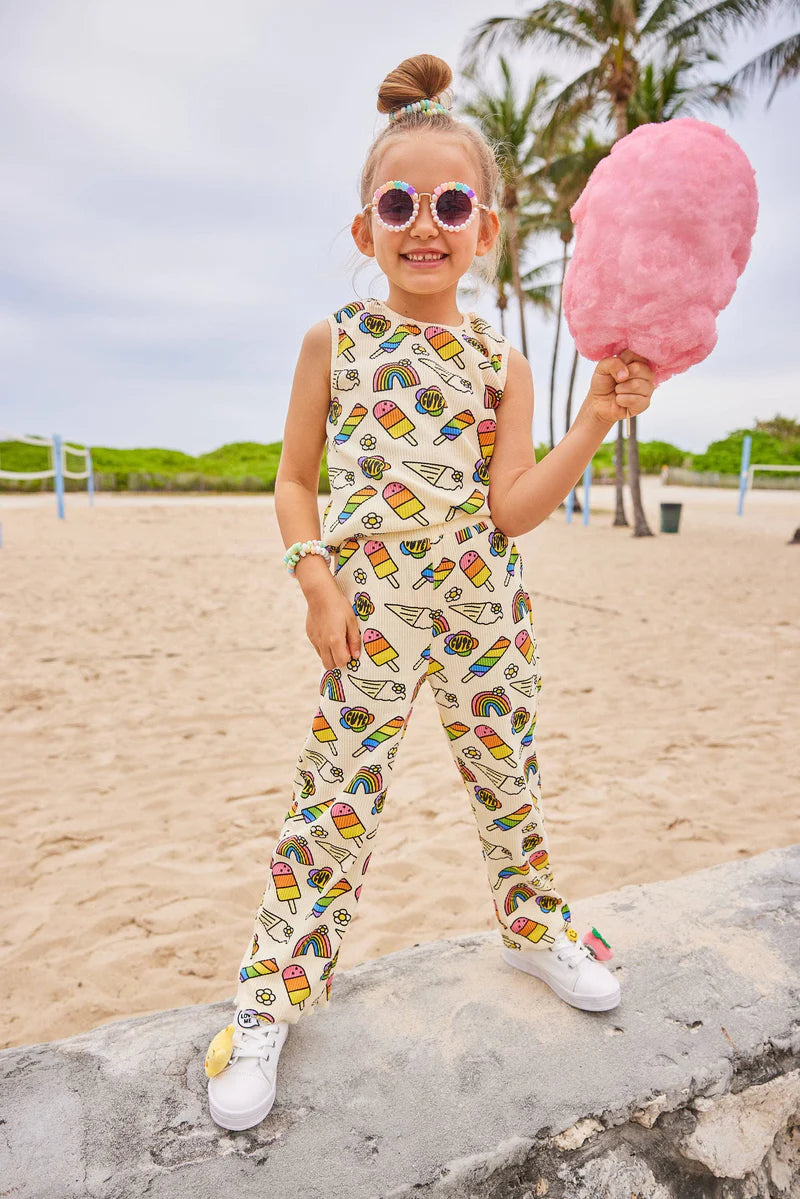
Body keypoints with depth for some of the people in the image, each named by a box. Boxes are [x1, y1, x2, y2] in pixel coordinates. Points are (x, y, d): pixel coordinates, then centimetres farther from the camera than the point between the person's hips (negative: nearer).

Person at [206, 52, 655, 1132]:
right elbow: (295, 479, 5)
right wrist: (317, 579, -9)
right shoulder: (334, 339, 2)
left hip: (483, 604, 3)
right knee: (336, 793, 0)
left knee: (509, 778, 15)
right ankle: (271, 999, 19)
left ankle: (534, 927, 43)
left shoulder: (501, 362, 4)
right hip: (372, 608, -2)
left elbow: (513, 509, -6)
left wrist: (598, 418, -16)